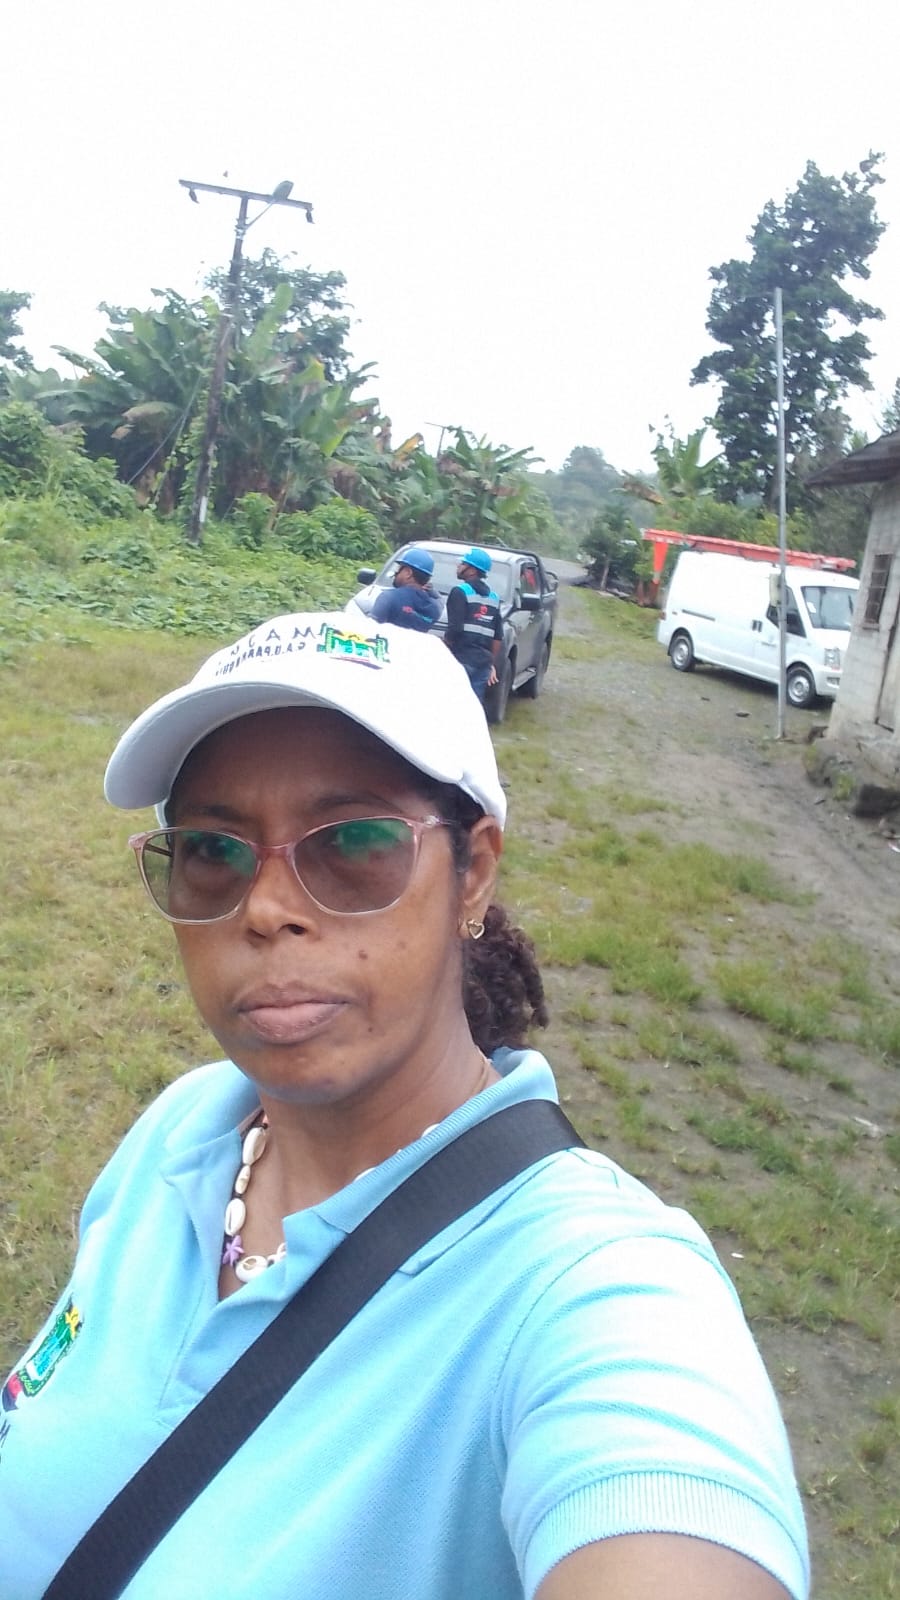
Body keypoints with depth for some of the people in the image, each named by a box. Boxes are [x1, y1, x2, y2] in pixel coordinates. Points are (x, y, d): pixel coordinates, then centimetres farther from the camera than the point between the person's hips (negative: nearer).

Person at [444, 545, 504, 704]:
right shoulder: (493, 597, 17)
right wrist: (492, 664, 20)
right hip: (483, 663, 7)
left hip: (461, 660, -7)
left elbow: (454, 629, -12)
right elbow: (498, 636, 16)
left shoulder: (460, 591, -4)